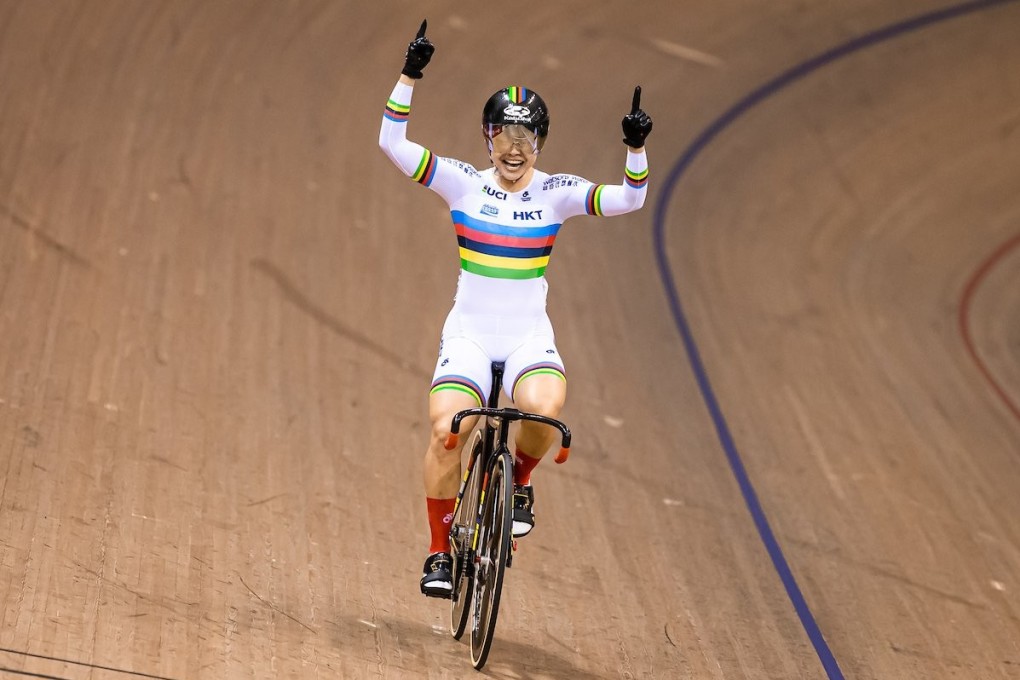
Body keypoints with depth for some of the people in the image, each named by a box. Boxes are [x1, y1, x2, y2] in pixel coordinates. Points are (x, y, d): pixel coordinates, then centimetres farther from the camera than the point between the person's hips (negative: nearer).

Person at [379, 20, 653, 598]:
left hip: (529, 337, 0)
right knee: (447, 430, -20)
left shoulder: (556, 193, 0)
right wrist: (410, 77, -18)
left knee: (545, 407, -31)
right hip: (469, 334, 0)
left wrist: (636, 148, -25)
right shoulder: (463, 183, 0)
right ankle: (439, 552, -2)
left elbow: (630, 199, -9)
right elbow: (393, 143, -8)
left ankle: (520, 481, 2)